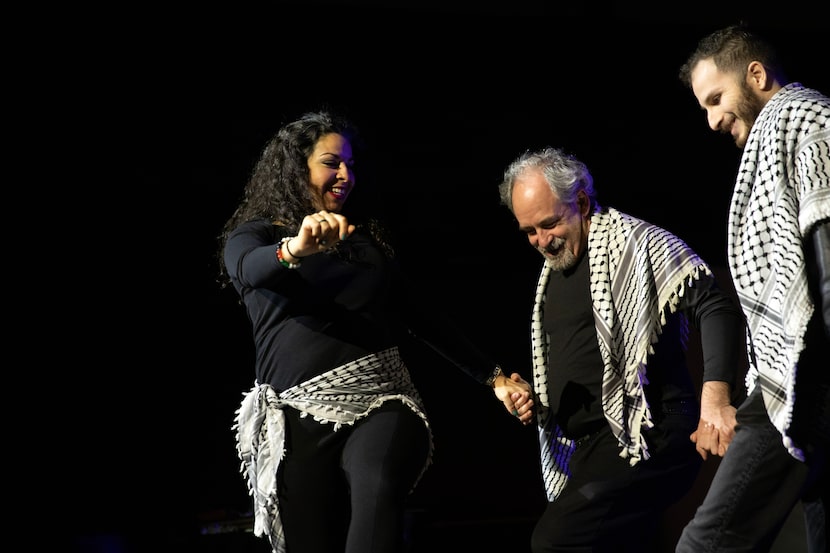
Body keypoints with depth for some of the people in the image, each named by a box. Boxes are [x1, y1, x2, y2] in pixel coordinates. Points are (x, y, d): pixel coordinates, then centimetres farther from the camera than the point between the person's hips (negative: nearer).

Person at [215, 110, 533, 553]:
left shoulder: (366, 235, 21)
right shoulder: (252, 235, 9)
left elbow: (421, 318, 25)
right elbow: (250, 268, -17)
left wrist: (493, 378, 22)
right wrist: (294, 249, -39)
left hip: (381, 401, 2)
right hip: (302, 415, -1)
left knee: (378, 493, -30)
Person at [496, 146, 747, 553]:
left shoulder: (633, 241, -6)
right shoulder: (553, 268, 19)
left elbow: (716, 307, -17)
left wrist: (715, 397, -31)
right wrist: (527, 395, 9)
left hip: (643, 442, -9)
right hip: (587, 451, 9)